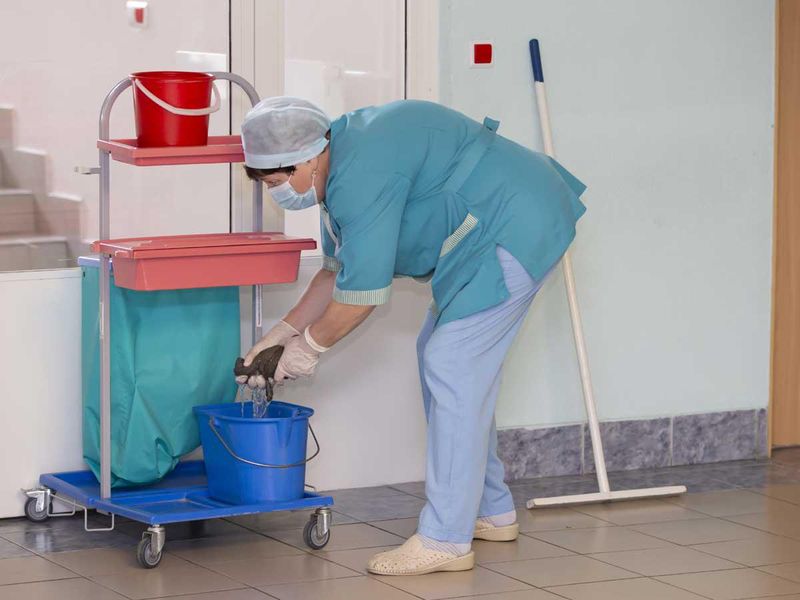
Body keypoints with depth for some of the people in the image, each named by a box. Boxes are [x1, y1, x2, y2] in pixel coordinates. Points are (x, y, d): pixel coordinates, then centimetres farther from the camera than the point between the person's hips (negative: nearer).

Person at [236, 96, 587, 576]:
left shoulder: (363, 176, -24)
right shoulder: (341, 165, 9)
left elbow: (362, 289, -21)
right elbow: (339, 270, 19)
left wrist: (310, 345, -7)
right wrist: (287, 329, 15)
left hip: (516, 227, -11)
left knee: (452, 367, -12)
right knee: (449, 361, 16)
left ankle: (446, 540, -10)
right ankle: (493, 512, 25)